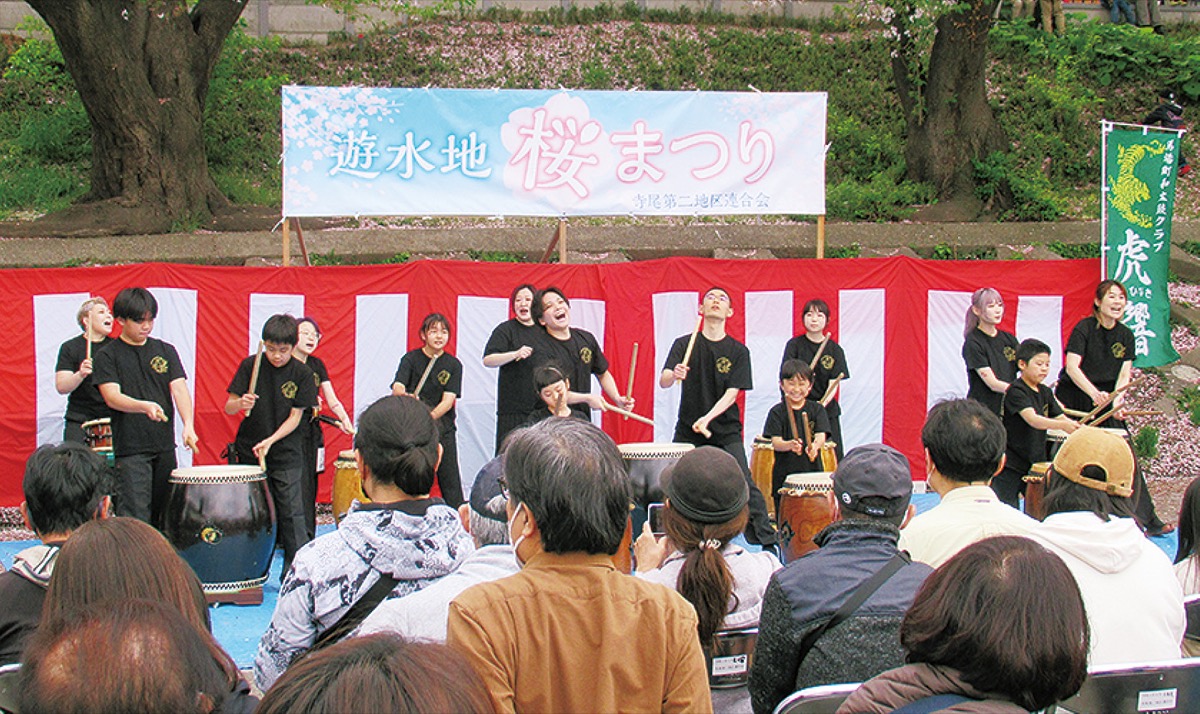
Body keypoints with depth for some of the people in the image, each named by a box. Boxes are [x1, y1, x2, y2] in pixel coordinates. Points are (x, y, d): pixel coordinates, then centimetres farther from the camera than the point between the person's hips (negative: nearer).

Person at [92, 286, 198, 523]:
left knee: (163, 517, 9)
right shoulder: (107, 356, 1)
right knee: (135, 517, -11)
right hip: (131, 449, -4)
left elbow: (179, 388, 2)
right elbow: (112, 397, -12)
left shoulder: (166, 351, 12)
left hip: (165, 446, 4)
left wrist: (188, 425, -16)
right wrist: (144, 406, -32)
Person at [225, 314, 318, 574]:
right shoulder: (250, 365, -2)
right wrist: (241, 403, -25)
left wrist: (270, 441, -17)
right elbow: (229, 408, -2)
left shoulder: (302, 374, -4)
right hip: (249, 452, 1)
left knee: (291, 512, -5)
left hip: (287, 456, -1)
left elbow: (295, 417, -5)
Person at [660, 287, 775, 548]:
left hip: (726, 432, -1)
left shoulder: (738, 351, 1)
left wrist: (708, 418, -22)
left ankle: (769, 543, -4)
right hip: (687, 431, 1)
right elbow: (663, 382, -9)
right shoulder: (684, 344, 2)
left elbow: (732, 393, -7)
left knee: (743, 485, -12)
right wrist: (674, 375, -33)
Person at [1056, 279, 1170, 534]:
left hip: (1104, 400, 5)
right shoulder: (1084, 328, -12)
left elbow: (1124, 374, 0)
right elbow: (1072, 366, -21)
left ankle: (1144, 518, 3)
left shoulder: (1126, 335, 5)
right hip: (1073, 400, -4)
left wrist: (1118, 401, -18)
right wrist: (1095, 393, -33)